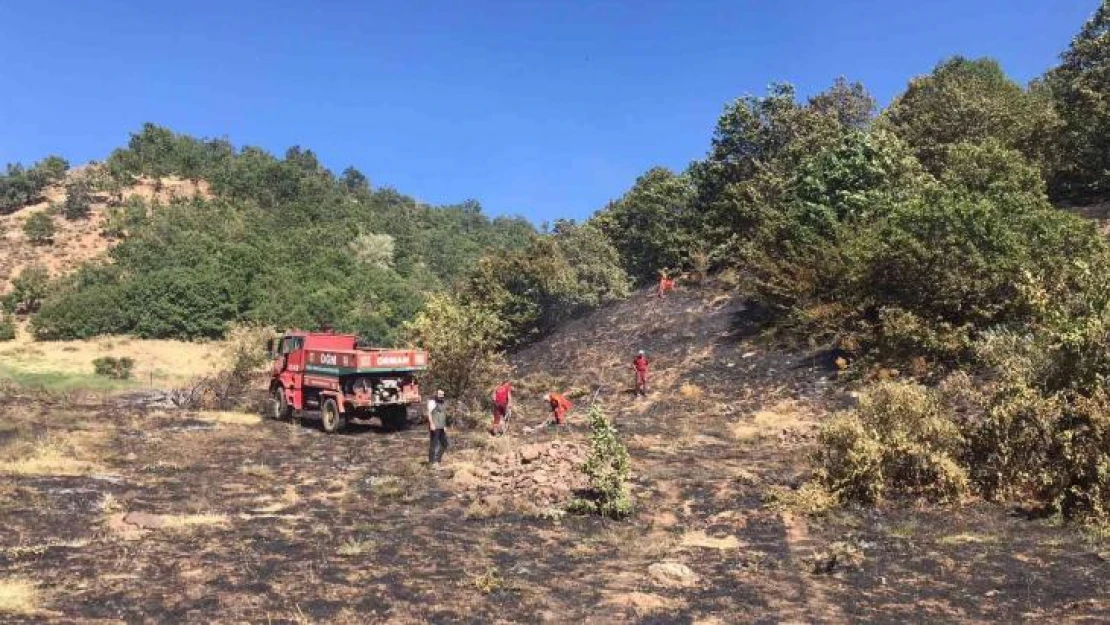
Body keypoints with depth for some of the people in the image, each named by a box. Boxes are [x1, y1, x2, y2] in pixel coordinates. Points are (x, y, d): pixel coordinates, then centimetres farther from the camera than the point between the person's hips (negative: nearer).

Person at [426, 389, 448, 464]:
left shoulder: (442, 403, 17)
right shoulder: (432, 401, -8)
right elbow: (429, 413, -15)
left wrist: (445, 426, 19)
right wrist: (431, 424, -23)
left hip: (441, 427, 9)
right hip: (434, 427, -9)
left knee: (444, 443, 10)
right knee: (434, 443, -5)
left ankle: (437, 458, 19)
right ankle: (432, 461, 1)